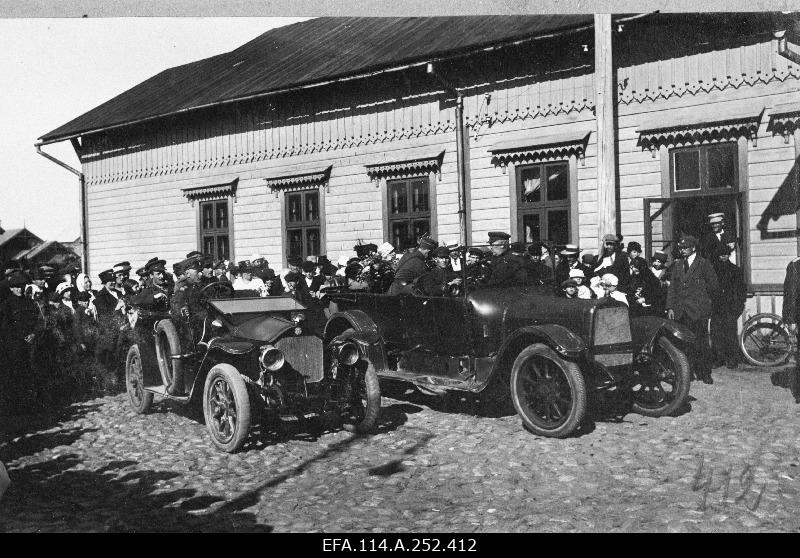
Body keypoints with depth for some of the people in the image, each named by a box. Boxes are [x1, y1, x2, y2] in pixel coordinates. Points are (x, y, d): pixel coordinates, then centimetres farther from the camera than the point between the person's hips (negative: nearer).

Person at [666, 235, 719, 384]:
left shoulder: (703, 263, 0)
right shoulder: (678, 264, 16)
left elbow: (714, 285, 3)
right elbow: (672, 287, 13)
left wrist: (702, 298, 9)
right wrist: (670, 307, 5)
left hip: (698, 310, -4)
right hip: (680, 311, 5)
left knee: (701, 343, -3)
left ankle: (706, 374, 6)